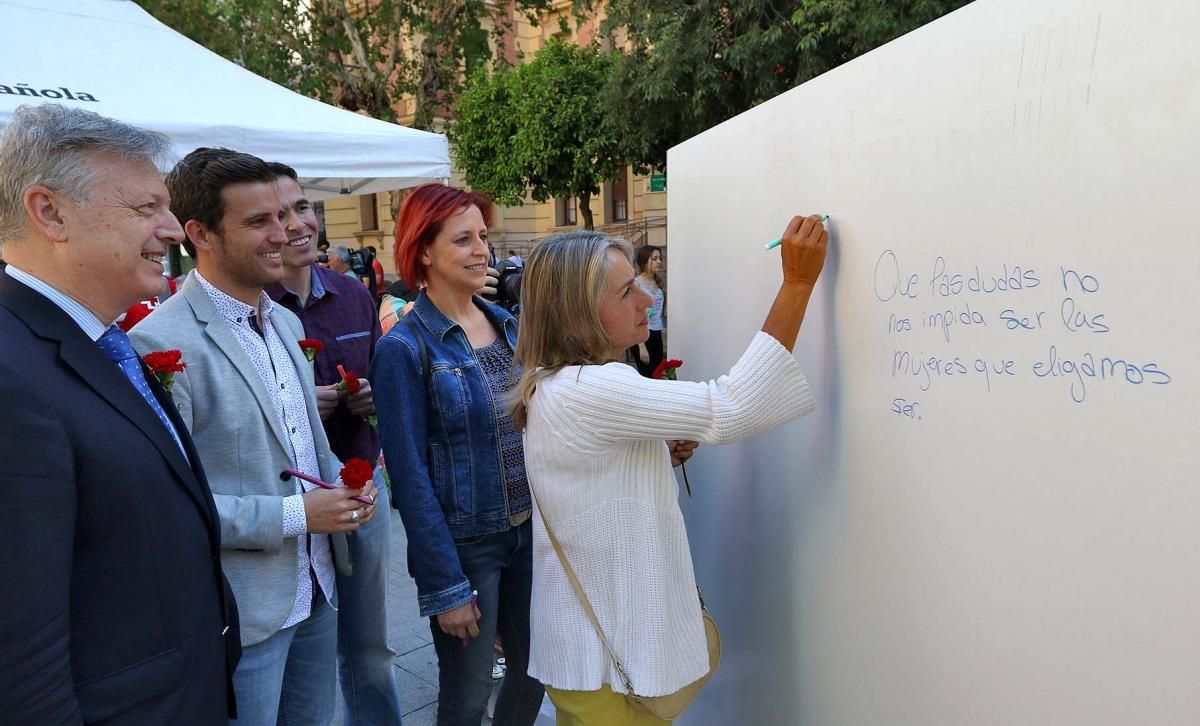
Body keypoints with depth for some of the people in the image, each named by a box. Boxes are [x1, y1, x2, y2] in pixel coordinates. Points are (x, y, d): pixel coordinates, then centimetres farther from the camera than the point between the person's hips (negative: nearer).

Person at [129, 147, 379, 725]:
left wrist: (342, 484, -1)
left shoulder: (286, 323, 7)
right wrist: (293, 515, -21)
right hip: (242, 611, -7)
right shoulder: (160, 342, -19)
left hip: (316, 589, 7)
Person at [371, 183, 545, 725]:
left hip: (530, 530, 6)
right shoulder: (404, 348, -14)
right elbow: (410, 475, -14)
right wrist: (444, 585, -13)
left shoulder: (508, 325, 3)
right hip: (464, 545, -5)